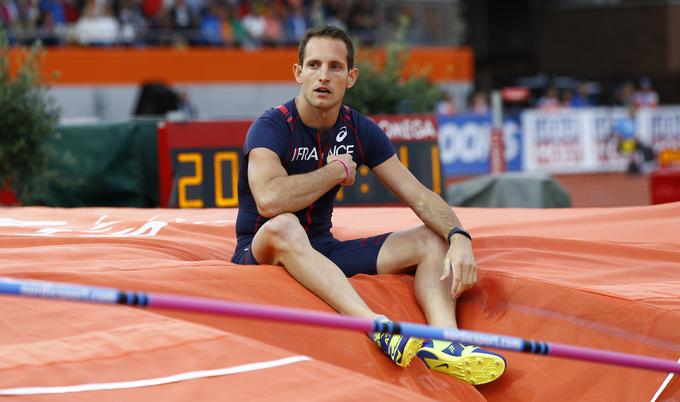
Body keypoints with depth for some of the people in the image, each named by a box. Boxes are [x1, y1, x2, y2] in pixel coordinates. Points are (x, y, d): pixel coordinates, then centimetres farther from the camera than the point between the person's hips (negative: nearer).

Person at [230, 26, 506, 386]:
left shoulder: (359, 130, 3)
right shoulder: (271, 127, -15)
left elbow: (419, 196, 0)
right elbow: (269, 201, -34)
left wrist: (458, 237, -21)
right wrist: (338, 171, -19)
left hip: (324, 254, 6)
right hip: (260, 253, -6)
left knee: (433, 240, -6)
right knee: (282, 227, -40)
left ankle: (443, 343, -35)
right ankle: (381, 330, -53)